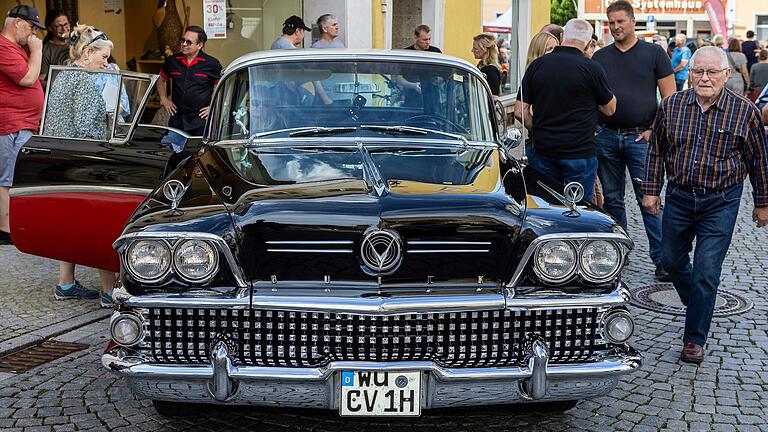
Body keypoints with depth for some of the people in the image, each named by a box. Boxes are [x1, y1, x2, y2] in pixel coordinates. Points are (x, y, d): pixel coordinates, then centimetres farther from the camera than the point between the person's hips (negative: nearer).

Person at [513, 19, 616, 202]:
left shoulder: (536, 65, 0)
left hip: (543, 151, 4)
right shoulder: (591, 68, -10)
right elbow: (609, 109, 4)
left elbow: (520, 112, 1)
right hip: (579, 151, -4)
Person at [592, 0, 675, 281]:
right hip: (605, 137, 4)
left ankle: (661, 259, 0)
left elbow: (669, 97, 0)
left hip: (640, 138, -3)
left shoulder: (654, 53, 3)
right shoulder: (600, 57, 11)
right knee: (612, 199, 10)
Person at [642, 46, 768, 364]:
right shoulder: (671, 106, -2)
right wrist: (651, 191, 8)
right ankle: (696, 304, 47)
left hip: (721, 203, -3)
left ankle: (695, 339, 6)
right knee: (672, 260, 17)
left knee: (706, 272, -5)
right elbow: (656, 151, 9)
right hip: (679, 197, 4)